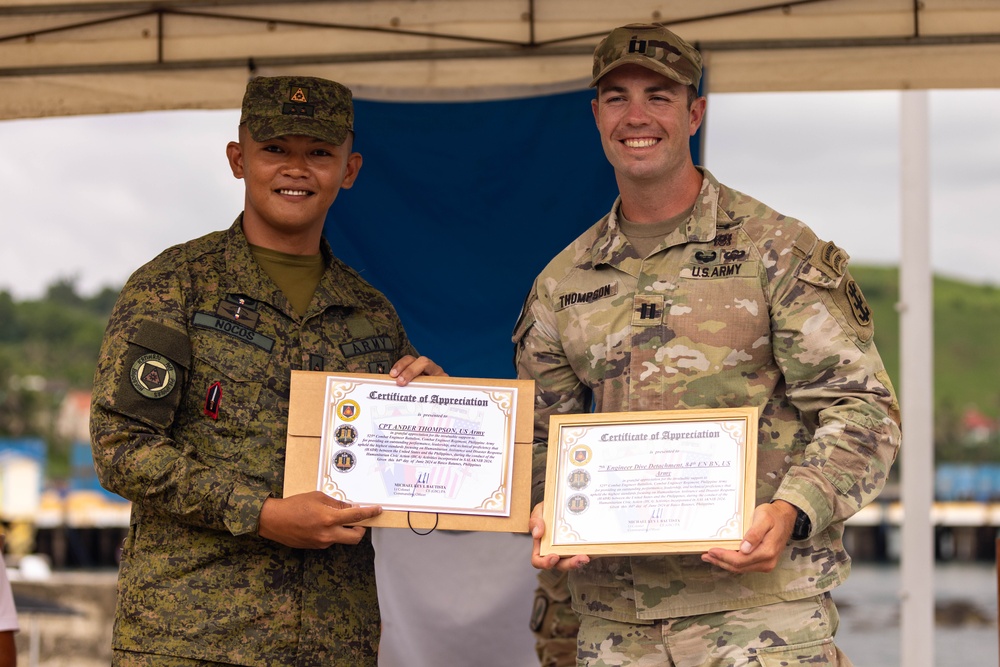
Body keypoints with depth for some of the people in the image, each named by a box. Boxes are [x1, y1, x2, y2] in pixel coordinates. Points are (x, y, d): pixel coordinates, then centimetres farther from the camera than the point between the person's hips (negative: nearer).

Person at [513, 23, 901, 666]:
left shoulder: (776, 249, 0)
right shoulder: (563, 281, 13)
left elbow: (862, 408, -4)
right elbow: (541, 434, 19)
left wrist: (790, 512, -20)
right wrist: (550, 514, -3)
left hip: (759, 597, -4)